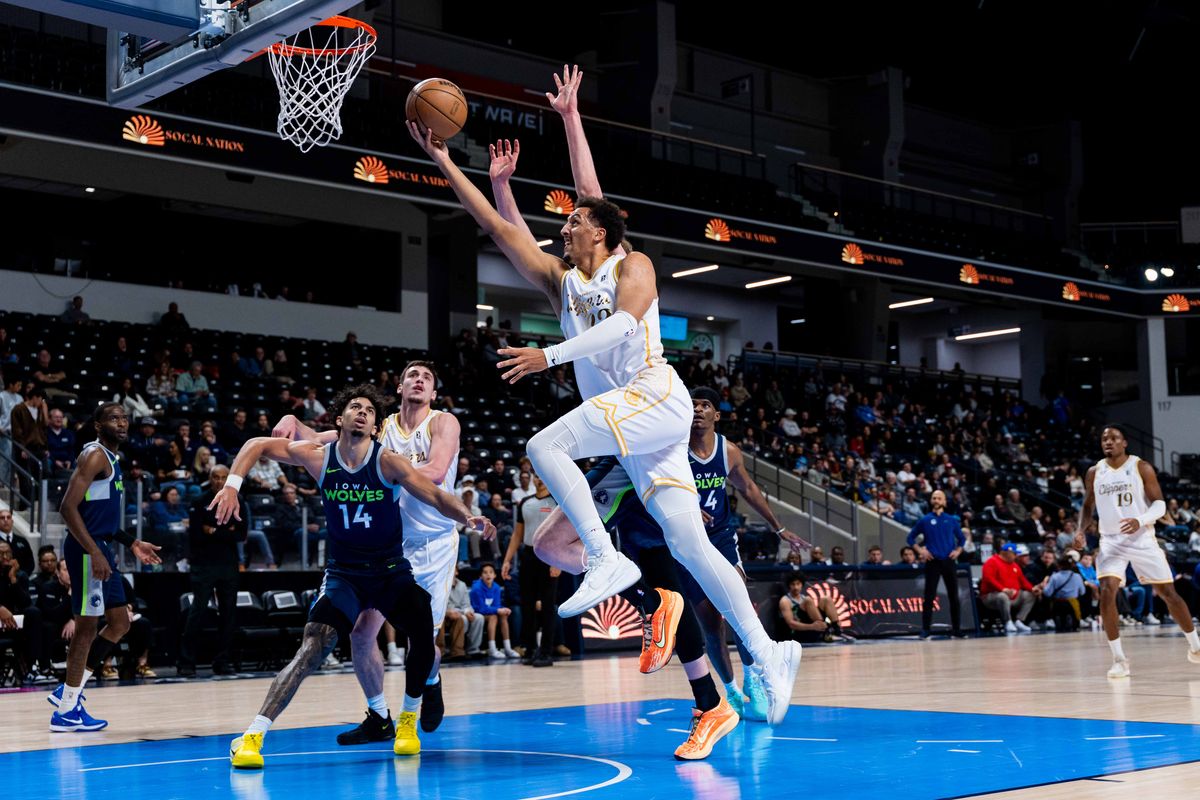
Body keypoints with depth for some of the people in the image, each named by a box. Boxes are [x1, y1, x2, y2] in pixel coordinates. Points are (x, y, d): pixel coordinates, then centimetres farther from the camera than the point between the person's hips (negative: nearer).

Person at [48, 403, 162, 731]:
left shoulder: (111, 459, 18)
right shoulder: (95, 455, -12)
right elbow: (69, 507, -21)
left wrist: (131, 543, 21)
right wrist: (94, 553, -25)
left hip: (101, 549, 10)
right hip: (88, 551, -10)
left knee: (120, 623, 14)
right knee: (87, 626, -4)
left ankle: (69, 691, 19)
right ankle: (66, 710, 4)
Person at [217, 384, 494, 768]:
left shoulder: (388, 462, -11)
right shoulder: (319, 458, -6)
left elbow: (437, 497, -16)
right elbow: (257, 445, 4)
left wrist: (467, 517, -35)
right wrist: (232, 485, -10)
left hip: (391, 569, 0)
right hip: (343, 573, 0)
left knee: (423, 633, -21)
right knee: (312, 649, -19)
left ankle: (408, 720, 6)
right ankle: (251, 737, -18)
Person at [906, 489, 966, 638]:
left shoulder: (952, 520, 8)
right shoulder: (925, 520, 4)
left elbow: (962, 538, 18)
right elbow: (911, 537, 10)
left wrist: (958, 550, 1)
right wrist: (920, 550, -3)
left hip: (948, 562, 2)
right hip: (932, 562, -2)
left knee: (954, 596, 4)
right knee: (929, 596, -4)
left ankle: (956, 628, 11)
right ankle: (925, 629, -1)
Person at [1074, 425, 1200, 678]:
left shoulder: (1141, 467, -5)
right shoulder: (1094, 473, 4)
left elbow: (1159, 504, -7)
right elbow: (1088, 506, 15)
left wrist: (1140, 521, -26)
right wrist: (1080, 530, -3)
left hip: (1142, 540, -1)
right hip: (1111, 542, 1)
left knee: (1168, 593, 4)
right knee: (1107, 593, -18)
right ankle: (1119, 659, -11)